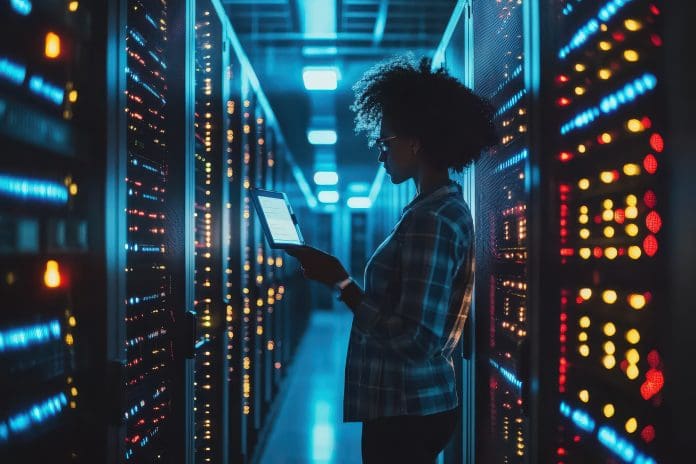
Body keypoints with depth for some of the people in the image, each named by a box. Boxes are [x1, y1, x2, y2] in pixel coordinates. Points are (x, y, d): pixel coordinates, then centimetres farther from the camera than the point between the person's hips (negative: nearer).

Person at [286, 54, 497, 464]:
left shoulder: (431, 220, -20)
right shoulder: (445, 208, 10)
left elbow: (414, 340, -25)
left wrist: (341, 283, -20)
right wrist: (344, 280, 12)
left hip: (407, 412, -9)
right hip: (415, 404, 9)